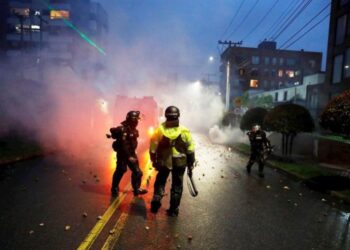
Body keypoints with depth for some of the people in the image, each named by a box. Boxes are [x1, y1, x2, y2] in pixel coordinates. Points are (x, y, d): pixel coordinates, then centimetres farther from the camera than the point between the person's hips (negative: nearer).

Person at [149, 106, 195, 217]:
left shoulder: (159, 130, -9)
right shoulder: (184, 131, -10)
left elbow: (153, 148, -3)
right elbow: (190, 150, -6)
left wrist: (154, 161, 11)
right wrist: (190, 164, 6)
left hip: (163, 162, 1)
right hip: (179, 163, 0)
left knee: (160, 182, 22)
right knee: (177, 186, 14)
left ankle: (156, 201, 12)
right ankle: (173, 209, 20)